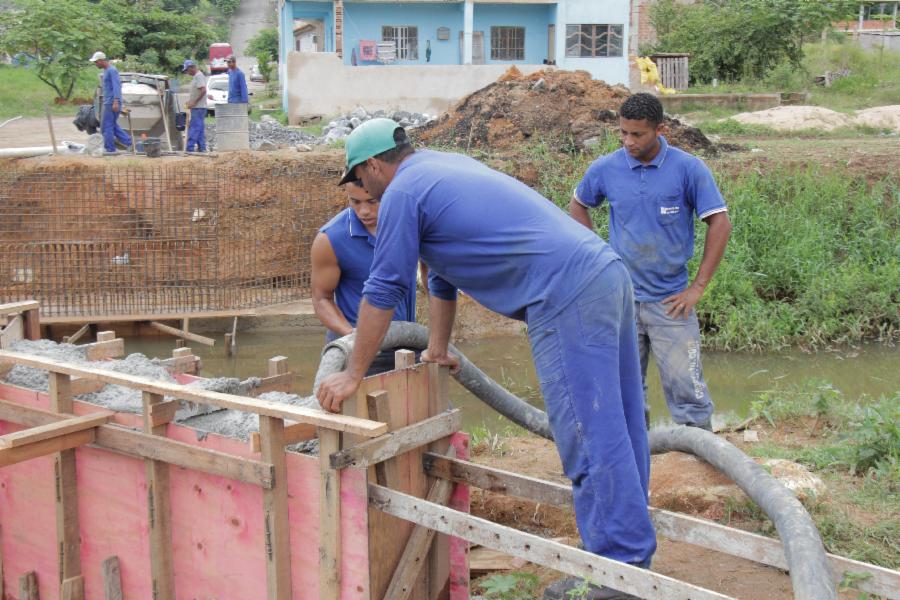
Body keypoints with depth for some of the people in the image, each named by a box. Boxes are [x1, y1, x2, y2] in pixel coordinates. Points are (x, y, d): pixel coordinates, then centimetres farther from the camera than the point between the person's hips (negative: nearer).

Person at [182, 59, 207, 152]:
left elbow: (203, 90, -23)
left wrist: (194, 102, -22)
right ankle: (202, 148, 13)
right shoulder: (196, 76, 18)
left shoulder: (199, 76, -13)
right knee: (200, 128, 10)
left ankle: (190, 148, -12)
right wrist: (190, 102, 15)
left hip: (198, 107, -10)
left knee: (194, 128, -11)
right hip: (198, 107, 10)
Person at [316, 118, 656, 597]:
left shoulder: (402, 191, -2)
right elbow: (442, 275, 33)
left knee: (590, 436, -5)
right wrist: (437, 351, 40)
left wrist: (353, 375, 5)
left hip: (568, 297, -10)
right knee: (614, 426, 14)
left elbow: (383, 291, -2)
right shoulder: (444, 167, 26)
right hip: (608, 272, 10)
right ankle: (631, 547, 25)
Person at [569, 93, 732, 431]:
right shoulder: (605, 169, -2)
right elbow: (578, 206, 16)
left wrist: (698, 286, -9)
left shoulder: (688, 168, -9)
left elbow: (720, 224, -6)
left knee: (686, 388, -3)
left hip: (670, 300, -3)